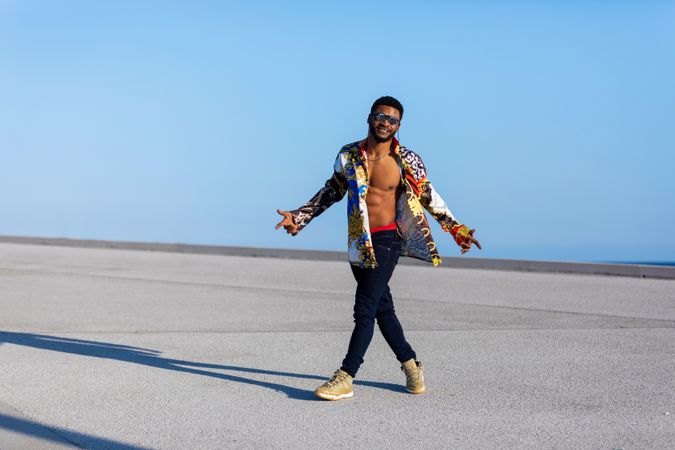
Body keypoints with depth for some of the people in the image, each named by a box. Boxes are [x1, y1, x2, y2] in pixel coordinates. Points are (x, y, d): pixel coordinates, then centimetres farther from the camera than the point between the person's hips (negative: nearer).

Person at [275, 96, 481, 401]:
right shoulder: (348, 155, 2)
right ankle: (410, 365, 28)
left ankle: (345, 378, -8)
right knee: (382, 307, 12)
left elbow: (429, 197, 4)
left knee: (365, 310, -10)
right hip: (358, 242, 5)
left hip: (387, 241, -4)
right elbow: (332, 190, 16)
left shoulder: (408, 162, -7)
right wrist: (300, 216, 13)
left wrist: (457, 230, 3)